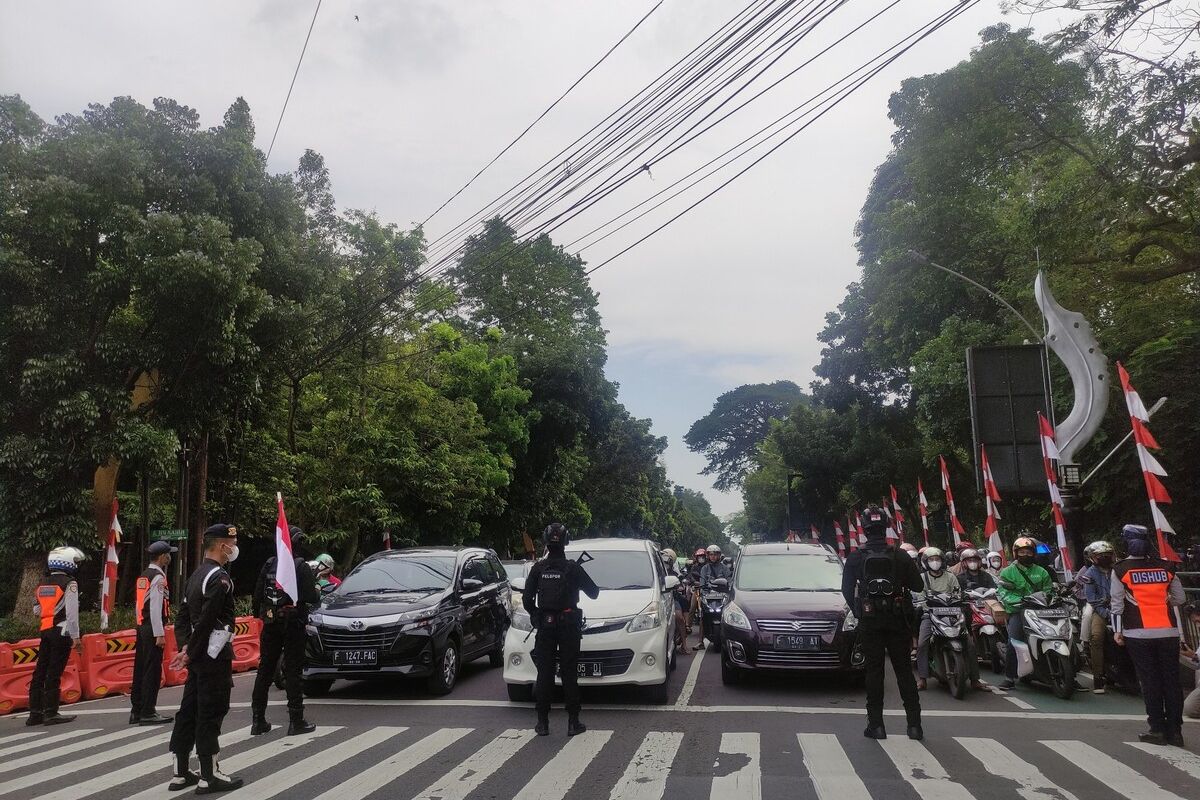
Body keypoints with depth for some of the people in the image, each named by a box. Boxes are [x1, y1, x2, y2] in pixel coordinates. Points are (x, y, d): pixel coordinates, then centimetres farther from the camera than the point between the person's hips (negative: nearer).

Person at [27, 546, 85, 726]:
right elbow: (72, 612, -14)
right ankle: (50, 713, -2)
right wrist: (76, 636, -12)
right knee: (54, 673, -5)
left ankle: (35, 713, 15)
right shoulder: (69, 583, -8)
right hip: (62, 632, -7)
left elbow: (37, 610, 15)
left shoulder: (42, 584, 14)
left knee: (40, 671, 10)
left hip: (45, 631, 7)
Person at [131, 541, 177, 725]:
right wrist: (160, 634, -18)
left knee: (140, 670, 13)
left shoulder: (143, 576, 16)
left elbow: (139, 604, 18)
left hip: (141, 627, 10)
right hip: (153, 628, -10)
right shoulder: (158, 577, -14)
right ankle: (148, 713, -2)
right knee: (153, 671, -5)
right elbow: (156, 607, -19)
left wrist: (141, 627, 21)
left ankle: (136, 711, 20)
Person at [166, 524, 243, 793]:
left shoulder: (197, 575, 14)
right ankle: (209, 776, 5)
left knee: (189, 711, 13)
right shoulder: (220, 578, -17)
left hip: (198, 656, 10)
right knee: (211, 713, -2)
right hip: (214, 656, -9)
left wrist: (185, 647, 5)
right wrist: (190, 653, -13)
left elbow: (183, 616, 13)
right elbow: (207, 620, -22)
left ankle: (180, 773, 22)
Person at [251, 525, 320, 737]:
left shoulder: (269, 564, 2)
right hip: (293, 625, -4)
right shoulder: (301, 567, -12)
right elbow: (312, 598, -15)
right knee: (292, 672, 0)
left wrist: (257, 613, 21)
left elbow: (257, 595, 5)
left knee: (265, 671, 12)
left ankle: (258, 721, 17)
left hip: (270, 624, 4)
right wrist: (317, 591, 6)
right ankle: (296, 721, 4)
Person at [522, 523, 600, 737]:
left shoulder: (538, 568, -1)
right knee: (569, 674, 5)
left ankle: (543, 723, 9)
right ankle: (573, 722, 7)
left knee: (544, 674, 7)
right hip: (569, 626, -1)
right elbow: (594, 593, 2)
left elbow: (527, 599, 0)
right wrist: (581, 581, 20)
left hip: (545, 626, 2)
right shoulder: (573, 568, -7)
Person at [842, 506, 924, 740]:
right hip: (898, 621, 1)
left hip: (869, 621, -1)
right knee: (904, 671, 9)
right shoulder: (901, 557, -1)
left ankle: (876, 724, 4)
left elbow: (846, 589, 0)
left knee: (874, 671, 4)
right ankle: (914, 723, 10)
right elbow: (918, 586, 4)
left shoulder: (855, 558, -2)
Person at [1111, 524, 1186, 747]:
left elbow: (1116, 603, -3)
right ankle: (1175, 731, 12)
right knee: (1172, 680, 8)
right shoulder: (1166, 567, 5)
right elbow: (1180, 598, 10)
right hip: (1168, 632, 3)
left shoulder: (1120, 570, -3)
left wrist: (1117, 630, 5)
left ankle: (1158, 729, 6)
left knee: (1150, 681, 4)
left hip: (1139, 634, -3)